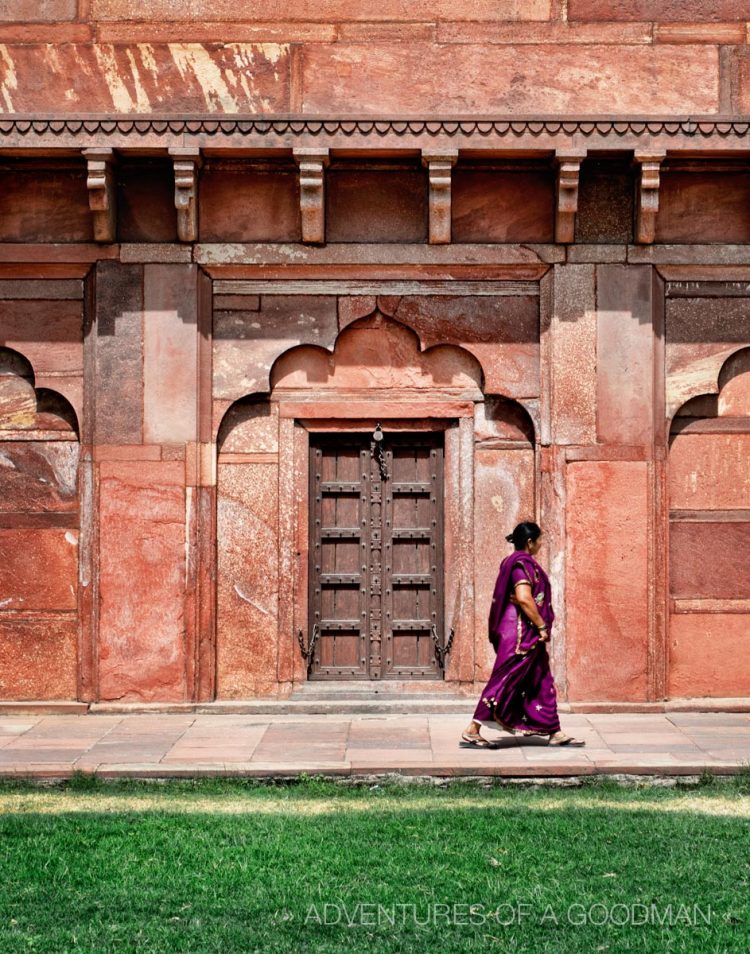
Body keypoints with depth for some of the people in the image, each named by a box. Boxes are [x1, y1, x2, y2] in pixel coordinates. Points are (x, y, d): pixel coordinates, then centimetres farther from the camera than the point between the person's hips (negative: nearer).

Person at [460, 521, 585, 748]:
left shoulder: (513, 562, 16)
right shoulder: (523, 563, -15)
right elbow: (524, 598, -26)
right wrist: (542, 626, -19)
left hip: (525, 634, 11)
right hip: (522, 630, -11)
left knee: (542, 682, 13)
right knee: (506, 679, -8)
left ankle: (555, 733, 18)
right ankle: (472, 730, -5)